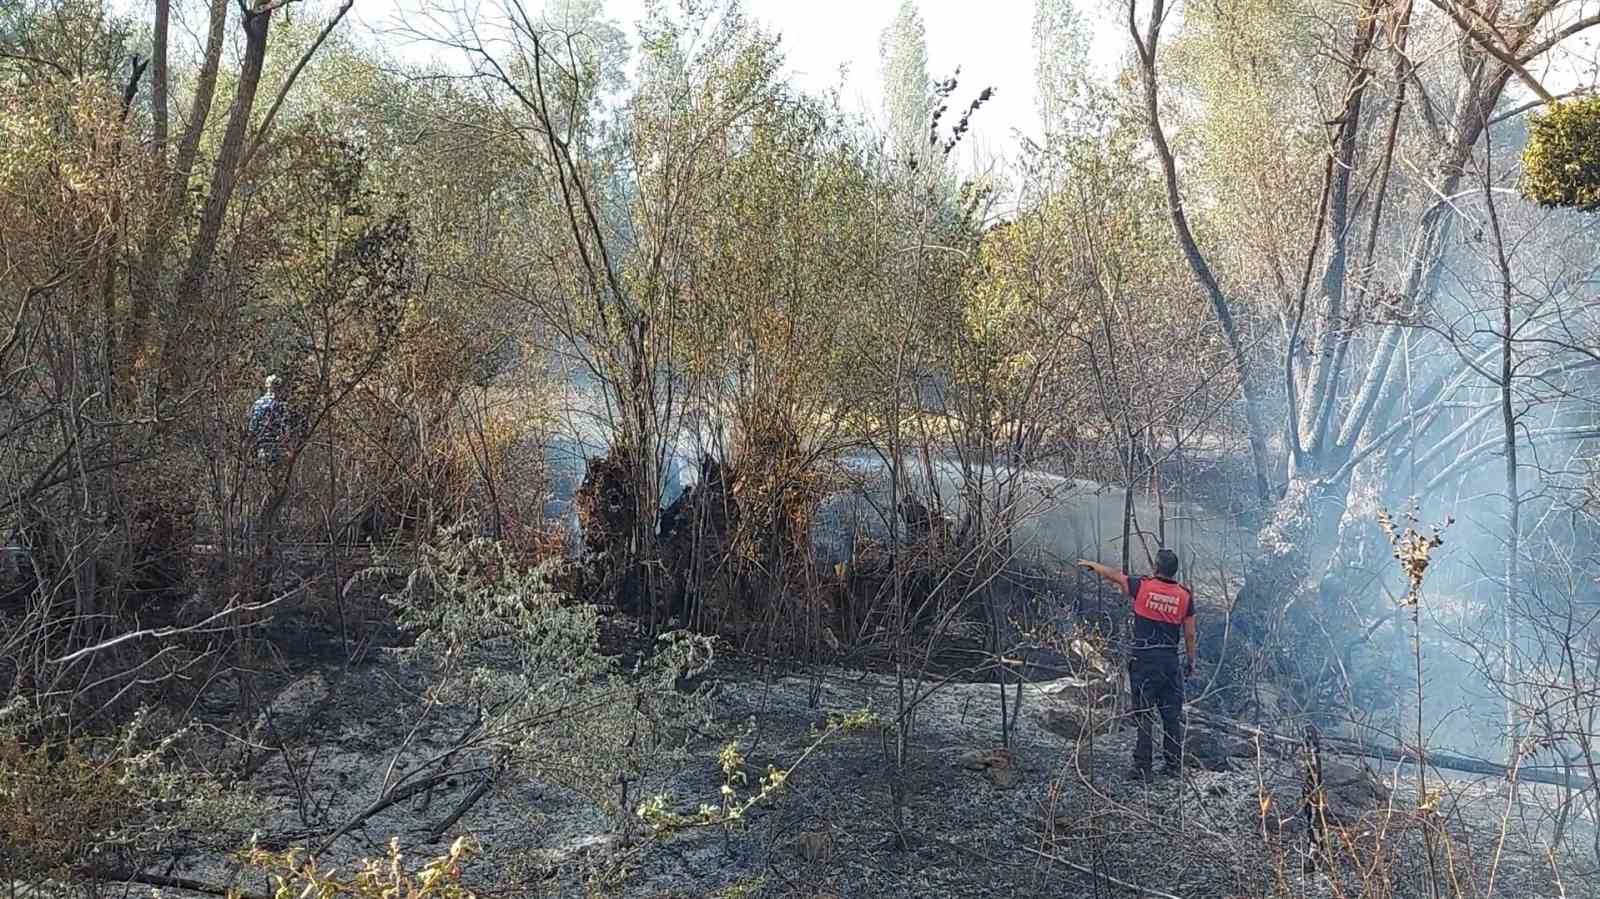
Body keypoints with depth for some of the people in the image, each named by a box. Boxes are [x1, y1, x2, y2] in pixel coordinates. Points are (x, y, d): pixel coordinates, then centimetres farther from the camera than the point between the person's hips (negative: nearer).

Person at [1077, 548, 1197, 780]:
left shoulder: (1143, 587, -5)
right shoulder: (1184, 595, 1)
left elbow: (1114, 575, 10)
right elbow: (1190, 634, 4)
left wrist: (1092, 564, 27)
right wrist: (1190, 661, 16)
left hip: (1144, 659, -2)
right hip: (1171, 660, 2)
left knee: (1144, 714, 1)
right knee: (1173, 715, 10)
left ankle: (1143, 768, 3)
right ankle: (1174, 765, 16)